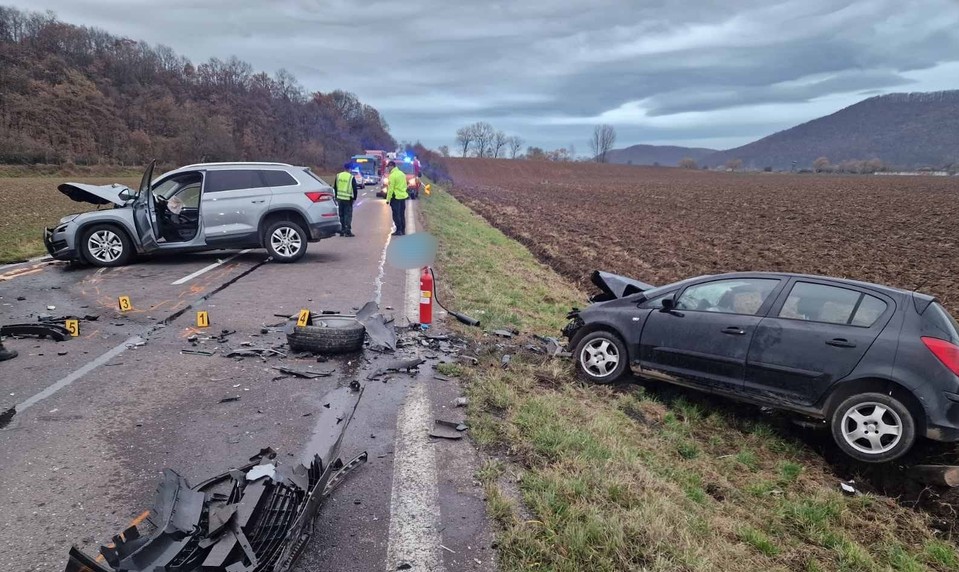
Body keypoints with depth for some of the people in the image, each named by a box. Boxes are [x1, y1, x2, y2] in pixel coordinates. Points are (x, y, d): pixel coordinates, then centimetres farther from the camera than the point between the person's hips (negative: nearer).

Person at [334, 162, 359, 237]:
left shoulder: (338, 176, 6)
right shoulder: (351, 177, -8)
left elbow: (335, 188, 13)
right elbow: (354, 189, -6)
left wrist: (336, 197, 21)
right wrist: (354, 198, 4)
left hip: (339, 198, 4)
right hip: (348, 199, -4)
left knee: (341, 215, 12)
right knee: (348, 215, -1)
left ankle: (342, 230, 14)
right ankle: (348, 231, -4)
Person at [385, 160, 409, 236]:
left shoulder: (392, 175, -14)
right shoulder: (402, 173, 11)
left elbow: (390, 189, -16)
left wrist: (388, 199, -11)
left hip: (396, 197, -8)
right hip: (403, 196, 8)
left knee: (396, 215, -3)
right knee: (402, 214, 12)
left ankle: (399, 230, -5)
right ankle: (403, 230, 15)